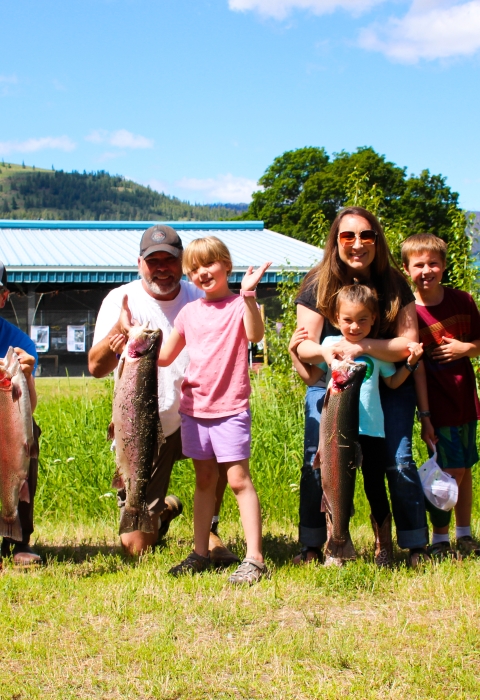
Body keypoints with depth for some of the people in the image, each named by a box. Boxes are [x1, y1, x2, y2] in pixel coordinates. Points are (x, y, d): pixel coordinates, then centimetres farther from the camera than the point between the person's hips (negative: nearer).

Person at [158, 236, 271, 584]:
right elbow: (165, 357, 14)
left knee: (239, 479, -7)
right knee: (204, 480, 14)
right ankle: (200, 554, 21)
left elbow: (255, 335, -27)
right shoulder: (189, 312, 9)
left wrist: (248, 297, -38)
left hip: (230, 408, -6)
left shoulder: (239, 305, -6)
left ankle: (255, 558, -6)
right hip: (194, 408, 6)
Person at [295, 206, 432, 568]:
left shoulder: (394, 284, -6)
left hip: (389, 386, 0)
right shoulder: (318, 285, -8)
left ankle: (416, 547, 2)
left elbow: (408, 344, -11)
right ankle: (312, 546, 0)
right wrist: (323, 352, -36)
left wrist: (363, 346, -27)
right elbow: (304, 345, -11)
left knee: (399, 462, -10)